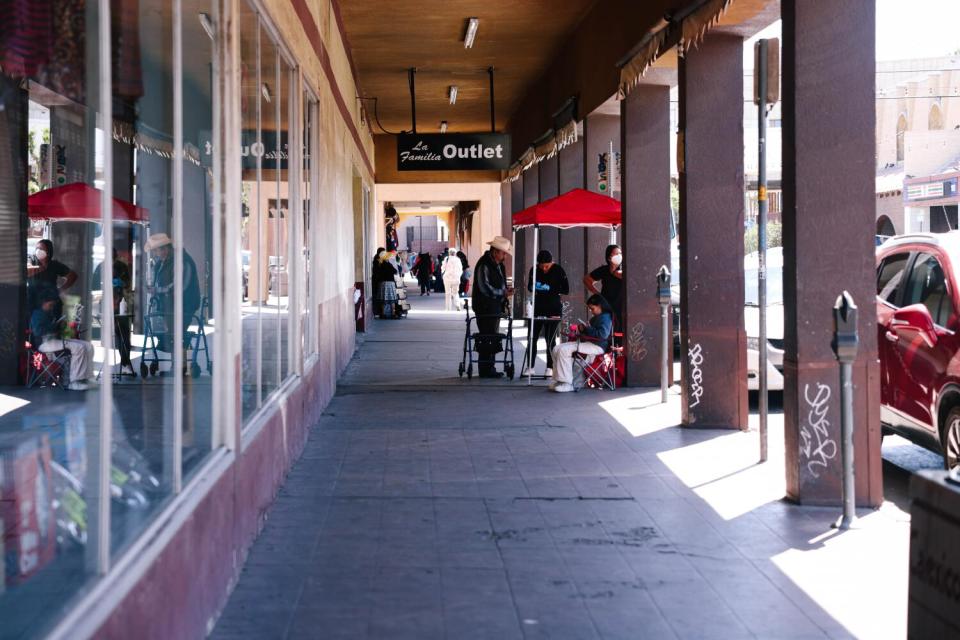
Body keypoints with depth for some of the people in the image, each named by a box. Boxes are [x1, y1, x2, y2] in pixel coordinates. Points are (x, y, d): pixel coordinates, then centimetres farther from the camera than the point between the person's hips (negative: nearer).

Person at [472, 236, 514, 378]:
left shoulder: (498, 264, 14)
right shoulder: (484, 265, -16)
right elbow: (485, 288, -21)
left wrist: (506, 289, 6)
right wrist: (503, 293, -14)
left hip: (495, 308, 10)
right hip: (486, 309, -10)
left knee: (493, 339, 14)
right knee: (487, 339, -7)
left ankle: (490, 369, 22)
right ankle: (485, 370, -2)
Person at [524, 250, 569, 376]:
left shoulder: (558, 271, -6)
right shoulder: (534, 270, 3)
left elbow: (566, 290, -7)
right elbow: (529, 287, 14)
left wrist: (550, 289, -21)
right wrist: (535, 287, -10)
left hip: (553, 309, -3)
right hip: (538, 307, 3)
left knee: (550, 339, -4)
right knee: (532, 337, -1)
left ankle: (550, 367, 5)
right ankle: (530, 366, 7)